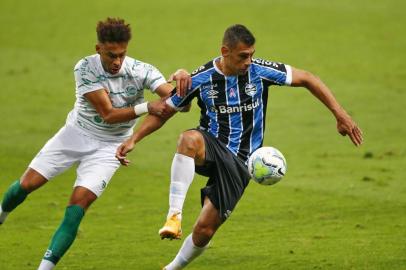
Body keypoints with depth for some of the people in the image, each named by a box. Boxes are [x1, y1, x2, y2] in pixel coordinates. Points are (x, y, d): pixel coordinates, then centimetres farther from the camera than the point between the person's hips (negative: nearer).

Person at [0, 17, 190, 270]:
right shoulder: (85, 68, -21)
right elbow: (108, 114, -25)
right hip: (75, 134, 1)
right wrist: (146, 107, -39)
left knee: (79, 203, -17)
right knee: (27, 184, 0)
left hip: (109, 146, -1)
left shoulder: (141, 71, -20)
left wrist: (180, 76, -57)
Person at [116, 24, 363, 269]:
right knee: (190, 139, -39)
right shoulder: (201, 78, -8)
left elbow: (307, 79, -2)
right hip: (211, 148, 0)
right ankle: (174, 215, -39)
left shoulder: (260, 71, -10)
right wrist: (134, 139, -5)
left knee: (204, 229, -8)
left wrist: (341, 115, -7)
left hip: (239, 163, 0)